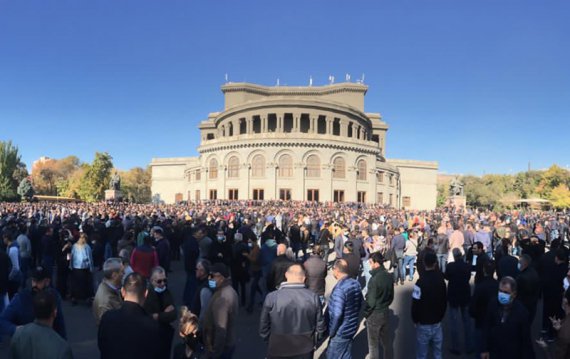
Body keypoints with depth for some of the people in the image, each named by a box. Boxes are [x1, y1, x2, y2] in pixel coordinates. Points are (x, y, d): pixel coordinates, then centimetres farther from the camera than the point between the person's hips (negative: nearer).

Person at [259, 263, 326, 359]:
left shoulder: (272, 297, -19)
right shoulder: (313, 297, -15)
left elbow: (263, 325, -8)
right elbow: (320, 325, -6)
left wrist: (266, 338, 11)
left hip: (278, 350, -1)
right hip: (305, 350, 1)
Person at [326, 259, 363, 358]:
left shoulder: (339, 289, -26)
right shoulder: (356, 283, -1)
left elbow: (336, 315, -28)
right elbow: (360, 303, 12)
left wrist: (331, 332, -15)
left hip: (340, 332, -8)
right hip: (352, 327, 8)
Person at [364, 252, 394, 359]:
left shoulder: (374, 279, -25)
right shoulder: (389, 277, -4)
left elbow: (371, 301, -20)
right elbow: (391, 296, 7)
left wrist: (366, 312, -4)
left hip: (374, 315, -7)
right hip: (385, 312, 7)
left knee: (373, 344, 9)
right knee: (386, 342, 19)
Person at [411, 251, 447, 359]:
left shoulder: (421, 281, -21)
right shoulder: (441, 279, -1)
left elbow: (416, 304, -17)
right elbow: (444, 301, 9)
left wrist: (415, 320, 0)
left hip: (424, 324, -5)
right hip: (437, 323, 5)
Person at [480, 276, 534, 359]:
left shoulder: (521, 311, -20)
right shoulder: (493, 304, -13)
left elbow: (526, 339, -11)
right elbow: (486, 327, -2)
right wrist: (485, 349, 0)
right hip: (494, 352, 2)